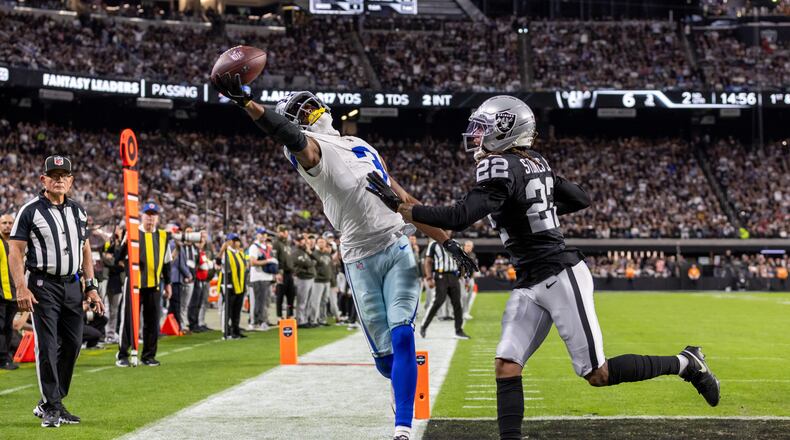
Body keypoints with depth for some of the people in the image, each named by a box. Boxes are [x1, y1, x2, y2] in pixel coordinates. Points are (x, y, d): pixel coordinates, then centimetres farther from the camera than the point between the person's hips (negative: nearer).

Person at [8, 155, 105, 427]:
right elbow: (15, 252, -7)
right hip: (43, 285, -6)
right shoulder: (30, 211, -5)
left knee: (72, 345, 6)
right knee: (47, 346, -7)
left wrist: (91, 287, 10)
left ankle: (50, 403, 18)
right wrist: (21, 289, -17)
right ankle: (51, 408, 0)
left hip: (72, 285, 6)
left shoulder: (78, 212, 13)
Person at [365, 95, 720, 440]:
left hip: (561, 277, -10)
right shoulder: (534, 164, 10)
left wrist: (400, 207, -22)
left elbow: (458, 218, -26)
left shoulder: (502, 169, -17)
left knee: (598, 375, -2)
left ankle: (686, 363, 13)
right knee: (506, 366, -3)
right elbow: (581, 199, 20)